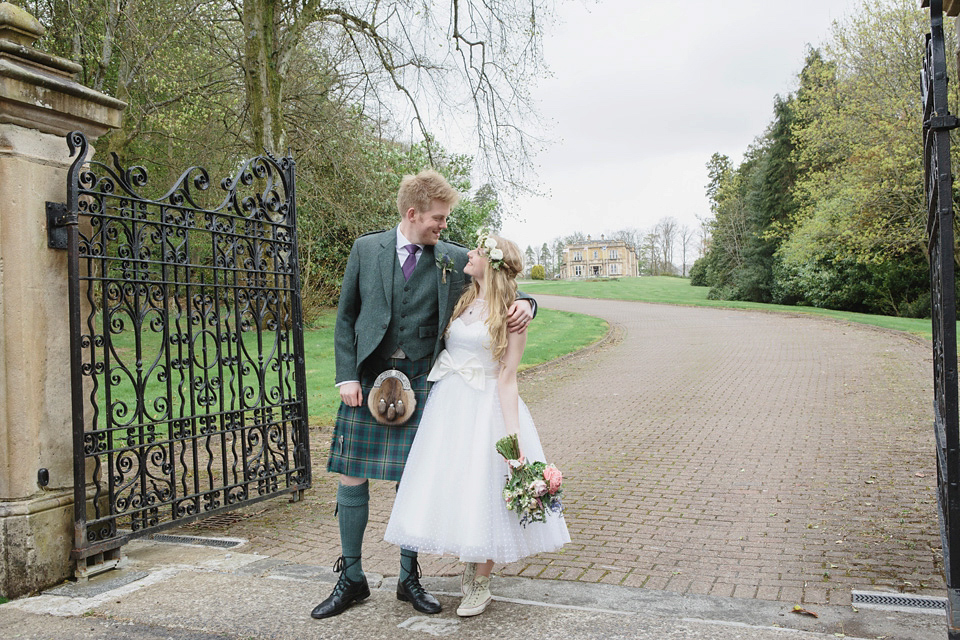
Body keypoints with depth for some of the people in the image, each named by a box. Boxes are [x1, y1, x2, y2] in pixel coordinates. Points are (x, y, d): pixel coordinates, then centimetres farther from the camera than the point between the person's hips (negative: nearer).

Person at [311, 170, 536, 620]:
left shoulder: (455, 260, 3)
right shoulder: (366, 249, 4)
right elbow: (346, 317, 6)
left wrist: (524, 304, -12)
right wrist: (346, 376, -4)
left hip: (421, 382, 0)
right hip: (367, 379, 1)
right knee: (351, 478, 2)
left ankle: (409, 578, 23)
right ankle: (351, 578, 20)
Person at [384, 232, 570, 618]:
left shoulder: (510, 315, -9)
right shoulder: (463, 302, 8)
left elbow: (506, 379, -12)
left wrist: (514, 440, -18)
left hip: (484, 408, -6)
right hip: (447, 404, 6)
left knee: (482, 490, 1)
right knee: (451, 484, 11)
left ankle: (481, 581, 20)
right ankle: (469, 567, 31)